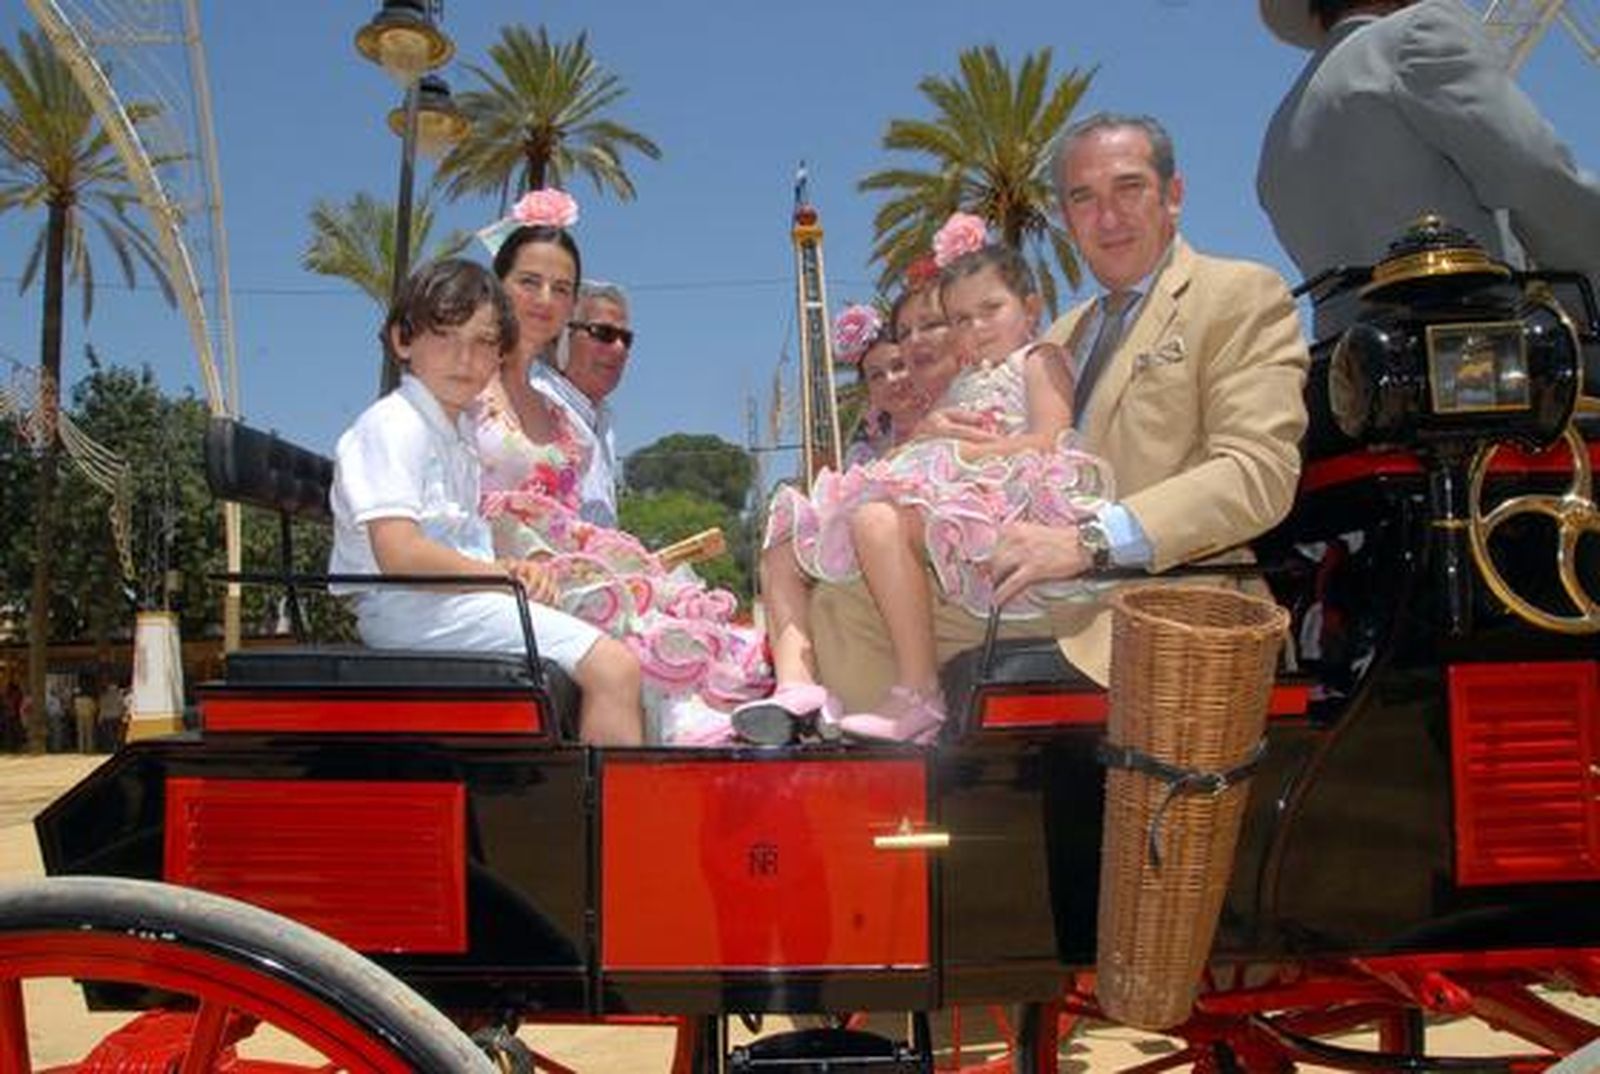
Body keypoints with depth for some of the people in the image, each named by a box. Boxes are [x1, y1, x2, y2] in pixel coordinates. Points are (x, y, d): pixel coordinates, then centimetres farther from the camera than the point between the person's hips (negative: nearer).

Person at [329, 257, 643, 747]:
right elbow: (399, 553, -22)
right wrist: (502, 576, -12)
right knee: (614, 669, -19)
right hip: (411, 607, -10)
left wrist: (512, 569, 4)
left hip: (461, 598, 10)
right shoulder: (393, 425, -11)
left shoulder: (459, 429, 20)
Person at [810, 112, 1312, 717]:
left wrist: (1090, 540, -23)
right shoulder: (1067, 332, 27)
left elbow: (1261, 473, -12)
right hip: (1027, 578, 8)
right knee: (842, 603, -6)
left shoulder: (1244, 297, 2)